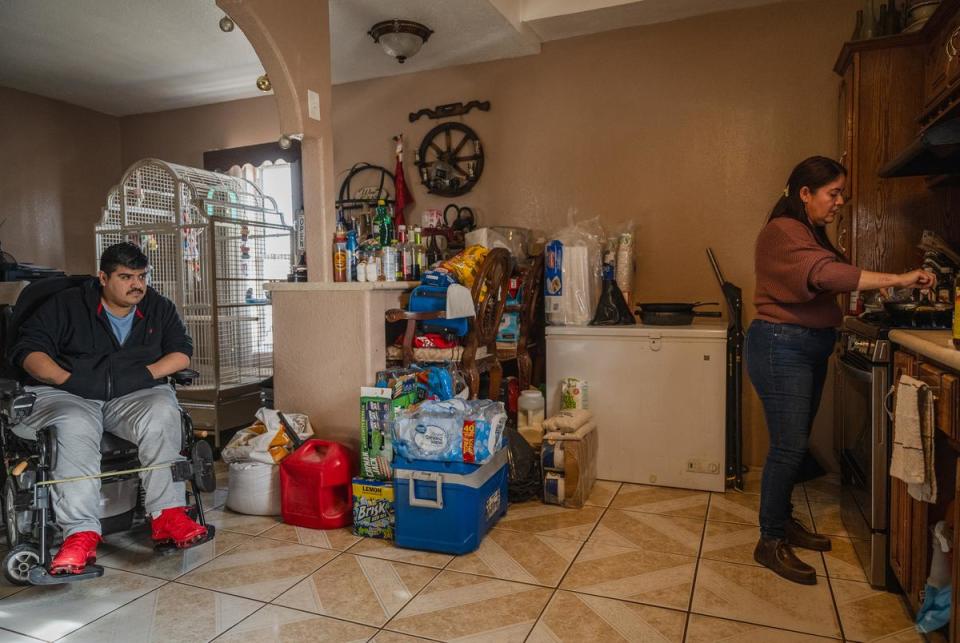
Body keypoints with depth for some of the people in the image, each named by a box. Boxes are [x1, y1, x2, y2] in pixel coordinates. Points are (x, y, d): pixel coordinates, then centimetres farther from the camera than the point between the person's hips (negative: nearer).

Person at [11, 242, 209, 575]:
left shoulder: (159, 308, 16)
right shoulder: (66, 305, 10)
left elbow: (182, 351, 9)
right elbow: (29, 349, 3)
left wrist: (148, 373, -9)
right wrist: (67, 379, -14)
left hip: (135, 395, 1)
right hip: (68, 396, -1)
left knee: (162, 413, -33)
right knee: (75, 429, -36)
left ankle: (167, 514, -35)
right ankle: (81, 533, -40)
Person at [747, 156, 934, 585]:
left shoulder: (812, 233, 18)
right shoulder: (782, 232, -14)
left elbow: (823, 285, 15)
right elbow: (826, 274, -29)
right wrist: (897, 280, -29)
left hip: (810, 348, 10)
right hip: (781, 348, -10)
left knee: (795, 444, 15)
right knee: (788, 446, -7)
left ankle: (783, 521, 29)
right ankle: (770, 542, 4)